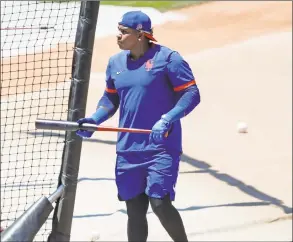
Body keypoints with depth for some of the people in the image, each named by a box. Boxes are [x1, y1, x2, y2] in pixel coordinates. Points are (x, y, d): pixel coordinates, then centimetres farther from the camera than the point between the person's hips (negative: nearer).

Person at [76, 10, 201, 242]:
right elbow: (110, 98, 19)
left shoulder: (167, 58, -10)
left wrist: (167, 119, -25)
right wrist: (94, 119, 0)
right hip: (128, 150, 6)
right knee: (135, 210, 9)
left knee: (160, 204, -13)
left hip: (162, 147, -6)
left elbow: (191, 93, -11)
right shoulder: (115, 62, 9)